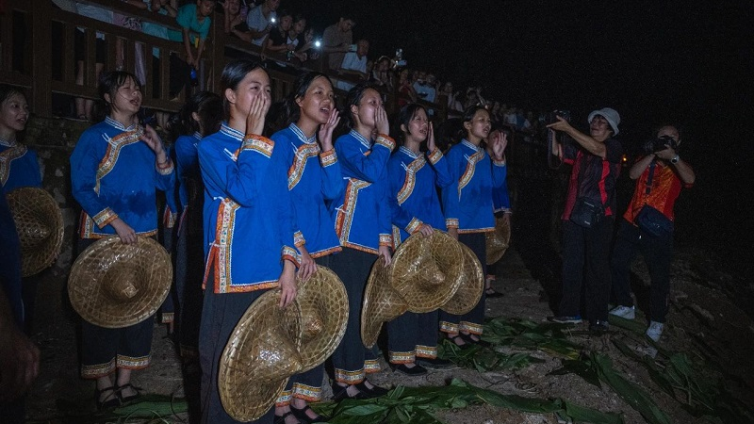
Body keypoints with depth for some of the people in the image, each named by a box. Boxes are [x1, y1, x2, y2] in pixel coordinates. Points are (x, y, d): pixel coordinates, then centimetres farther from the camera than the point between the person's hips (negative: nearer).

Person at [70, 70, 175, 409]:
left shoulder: (148, 136, 11)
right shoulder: (93, 137, -3)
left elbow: (165, 184, 8)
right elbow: (81, 188, -9)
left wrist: (159, 151, -8)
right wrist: (116, 222, -17)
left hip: (143, 235, 5)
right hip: (102, 237, -4)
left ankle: (125, 379, 19)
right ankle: (104, 383, 15)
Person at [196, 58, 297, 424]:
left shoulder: (274, 149, 12)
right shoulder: (212, 146, -3)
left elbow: (284, 209, 9)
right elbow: (243, 192, -21)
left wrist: (288, 263, 0)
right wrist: (254, 137, -12)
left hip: (270, 273, 5)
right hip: (232, 275, -4)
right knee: (224, 366, 4)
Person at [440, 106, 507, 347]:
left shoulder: (484, 155, 14)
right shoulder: (457, 152, -7)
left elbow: (496, 184, 6)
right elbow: (450, 189, -12)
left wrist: (498, 157, -7)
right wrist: (451, 225, -17)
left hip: (479, 225, 7)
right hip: (461, 225, -7)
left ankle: (470, 327, 20)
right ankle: (451, 328, 11)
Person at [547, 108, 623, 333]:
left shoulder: (614, 147, -1)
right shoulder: (581, 148, 15)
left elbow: (597, 149, -21)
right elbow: (557, 151, 11)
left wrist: (568, 128, -24)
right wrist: (553, 130, -5)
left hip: (599, 217, -5)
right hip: (574, 214, 5)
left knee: (597, 267, 0)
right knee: (571, 265, 10)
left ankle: (599, 317, 9)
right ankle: (570, 311, 20)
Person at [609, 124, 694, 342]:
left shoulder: (679, 167, 1)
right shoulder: (646, 160, 10)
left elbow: (690, 179, -21)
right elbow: (633, 174, -11)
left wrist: (673, 156, -27)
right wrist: (652, 154, -16)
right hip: (631, 224, 4)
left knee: (659, 277, 1)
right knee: (617, 264, 10)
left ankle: (657, 321, 16)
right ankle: (626, 306, 28)